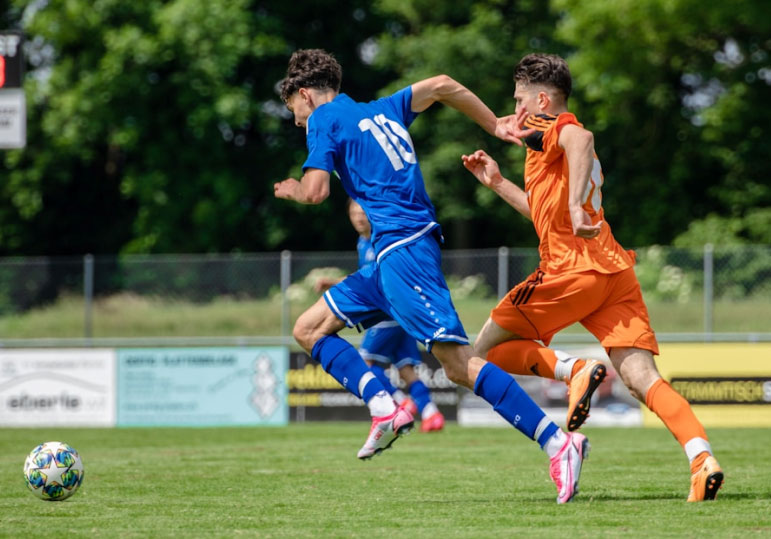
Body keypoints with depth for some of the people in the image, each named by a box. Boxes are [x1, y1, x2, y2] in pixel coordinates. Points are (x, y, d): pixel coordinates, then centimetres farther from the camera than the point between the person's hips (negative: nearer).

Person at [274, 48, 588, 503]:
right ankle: (385, 408, -4)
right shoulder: (380, 111, 24)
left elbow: (316, 191, -8)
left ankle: (557, 442, -25)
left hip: (403, 248, -9)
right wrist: (495, 126, 24)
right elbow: (441, 85, 21)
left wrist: (292, 190, 14)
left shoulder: (324, 119, 1)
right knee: (309, 329, 13)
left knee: (458, 362, -18)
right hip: (393, 255, 9)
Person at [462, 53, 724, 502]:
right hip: (615, 269, 8)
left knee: (488, 348, 7)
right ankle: (703, 459, -28)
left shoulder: (545, 126, 2)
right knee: (641, 377, -7)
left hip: (573, 268, -8)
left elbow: (582, 139, -24)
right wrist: (497, 183, 42)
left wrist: (575, 203, -35)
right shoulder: (561, 138, 30)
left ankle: (575, 370, -15)